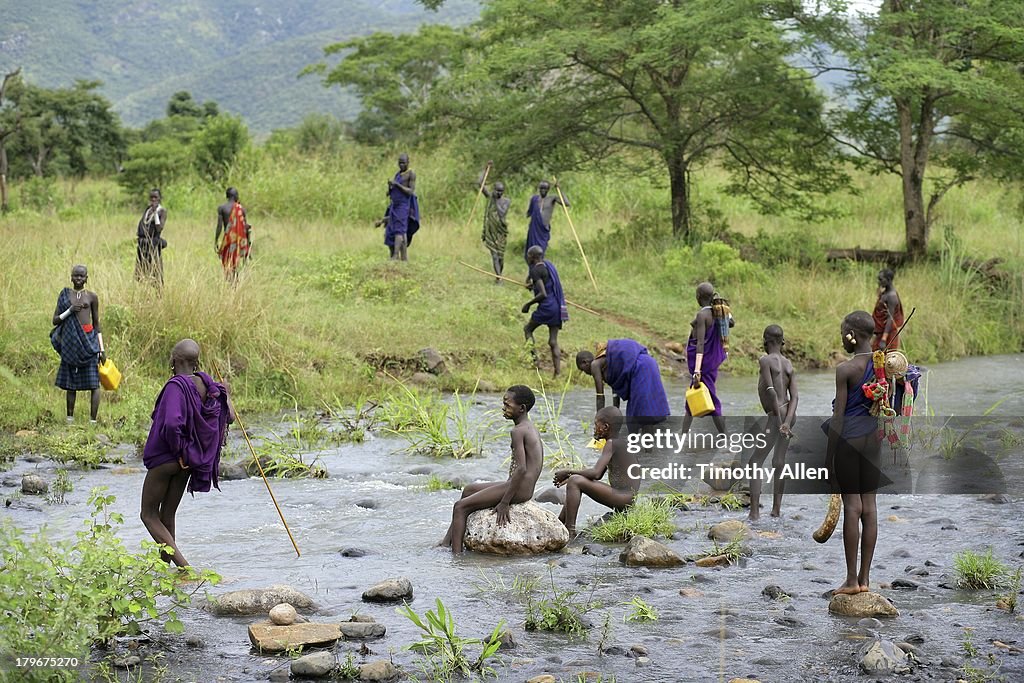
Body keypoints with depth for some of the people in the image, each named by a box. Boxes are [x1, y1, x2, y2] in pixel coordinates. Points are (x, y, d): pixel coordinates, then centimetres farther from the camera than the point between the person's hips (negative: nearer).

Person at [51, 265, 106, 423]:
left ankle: (93, 420, -6)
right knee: (70, 383, 5)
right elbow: (55, 321, 6)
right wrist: (69, 311, -12)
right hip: (70, 342, 1)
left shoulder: (91, 297, 6)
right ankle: (70, 418, 14)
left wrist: (102, 349, 7)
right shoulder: (64, 295, 7)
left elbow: (96, 323, 10)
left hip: (89, 340, -1)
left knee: (94, 382, -6)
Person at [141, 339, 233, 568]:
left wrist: (177, 449, -21)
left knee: (149, 515, 5)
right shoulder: (206, 385, -1)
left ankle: (183, 565, -8)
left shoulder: (176, 386, -24)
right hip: (188, 462, 7)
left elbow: (172, 423, -37)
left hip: (164, 460, -7)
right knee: (168, 515, 19)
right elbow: (229, 418, 6)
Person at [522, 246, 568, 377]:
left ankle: (535, 360, 3)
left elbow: (543, 294, -20)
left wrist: (528, 304, -10)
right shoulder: (548, 264, 14)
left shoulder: (536, 270, -12)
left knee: (528, 329, 14)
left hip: (547, 307, -8)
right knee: (553, 342, 8)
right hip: (558, 307, 8)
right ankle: (557, 373, 2)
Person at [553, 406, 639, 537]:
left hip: (623, 497, -11)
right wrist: (570, 476, 12)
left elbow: (595, 473, -23)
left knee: (574, 481, -17)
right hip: (626, 497, 11)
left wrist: (568, 472, -10)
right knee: (577, 482, 21)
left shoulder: (612, 443, -14)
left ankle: (571, 531, -19)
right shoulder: (619, 442, 17)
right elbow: (598, 474, 20)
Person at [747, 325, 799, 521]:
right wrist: (787, 422, -10)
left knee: (755, 461, -5)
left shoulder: (765, 361, -11)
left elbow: (771, 391, -20)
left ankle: (754, 512, -11)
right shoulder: (788, 364, 9)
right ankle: (776, 509, 21)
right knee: (779, 462, 16)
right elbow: (795, 396, -1)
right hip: (788, 414, 8)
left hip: (775, 415, -8)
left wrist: (778, 420, -19)